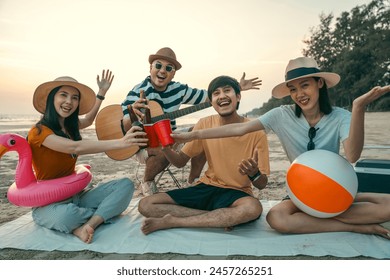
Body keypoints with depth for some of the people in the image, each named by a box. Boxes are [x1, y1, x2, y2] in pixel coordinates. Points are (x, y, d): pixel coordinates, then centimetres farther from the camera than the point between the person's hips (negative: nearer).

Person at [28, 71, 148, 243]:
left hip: (76, 195, 7)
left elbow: (88, 120, 30)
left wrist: (102, 92, 25)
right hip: (48, 203, -6)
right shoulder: (39, 131, -16)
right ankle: (102, 214, -13)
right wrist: (120, 143, -41)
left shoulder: (69, 126, 7)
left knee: (125, 185, -13)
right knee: (65, 215, -42)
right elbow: (76, 147, -34)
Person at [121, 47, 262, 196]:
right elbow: (122, 129, -26)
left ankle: (192, 182, 7)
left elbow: (210, 96, 7)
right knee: (164, 150, -37)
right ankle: (147, 183, -4)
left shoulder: (178, 89, -2)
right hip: (143, 146, -5)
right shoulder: (138, 92, -19)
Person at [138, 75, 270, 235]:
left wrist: (254, 173, -31)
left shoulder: (256, 132, -10)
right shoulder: (204, 124, -1)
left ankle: (171, 221, -24)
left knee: (253, 208, -40)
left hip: (237, 193, -2)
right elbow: (180, 161, 4)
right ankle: (223, 218, -14)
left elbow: (262, 185, -6)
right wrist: (166, 148, -19)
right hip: (207, 187, 3)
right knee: (145, 205, -12)